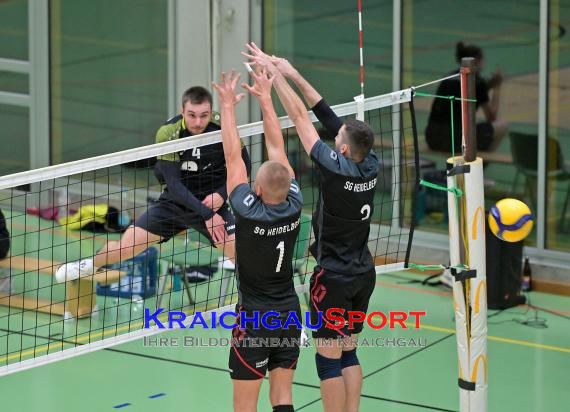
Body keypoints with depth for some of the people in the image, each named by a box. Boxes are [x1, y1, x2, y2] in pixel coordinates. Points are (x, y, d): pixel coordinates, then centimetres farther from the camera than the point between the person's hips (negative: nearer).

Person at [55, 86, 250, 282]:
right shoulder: (167, 133, -22)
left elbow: (244, 166, -4)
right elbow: (173, 183, -24)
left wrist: (222, 194, -18)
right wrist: (205, 213, -31)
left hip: (212, 203, 0)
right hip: (175, 201, 0)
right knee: (125, 246, 1)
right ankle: (91, 264, 33)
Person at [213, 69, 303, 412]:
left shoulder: (250, 212, -21)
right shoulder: (295, 205, -9)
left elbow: (232, 157, -14)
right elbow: (278, 148, 0)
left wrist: (228, 106, -6)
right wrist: (265, 98, 6)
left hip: (255, 317, -5)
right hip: (290, 312, 5)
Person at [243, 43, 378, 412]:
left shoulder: (337, 168, -22)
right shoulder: (371, 165, -4)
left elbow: (299, 115, -17)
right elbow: (328, 116, 2)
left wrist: (273, 71, -11)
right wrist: (293, 74, 5)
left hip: (334, 278, -7)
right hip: (365, 274, 7)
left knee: (329, 358, 0)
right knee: (349, 353, 15)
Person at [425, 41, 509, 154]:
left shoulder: (450, 77, 18)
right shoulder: (478, 82, 1)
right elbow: (492, 117, 11)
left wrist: (487, 86, 30)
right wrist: (497, 88, 18)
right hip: (457, 140, -7)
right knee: (503, 125, 14)